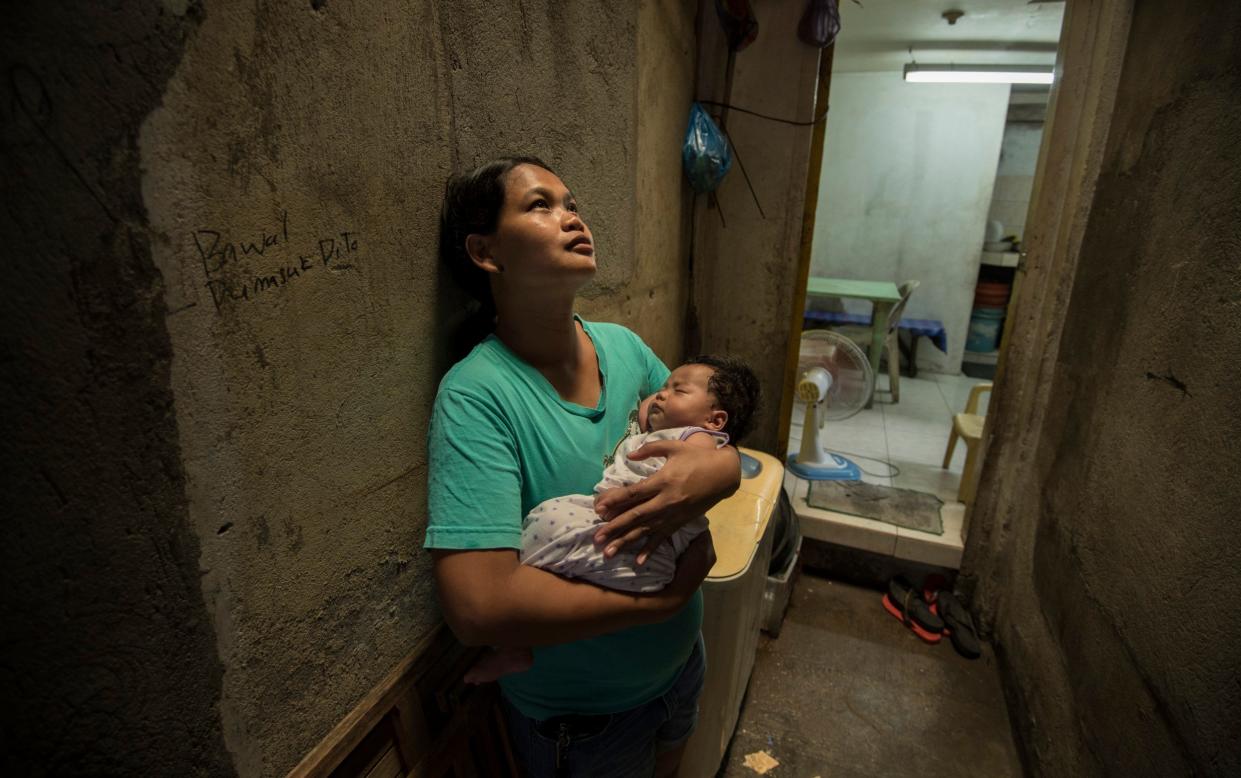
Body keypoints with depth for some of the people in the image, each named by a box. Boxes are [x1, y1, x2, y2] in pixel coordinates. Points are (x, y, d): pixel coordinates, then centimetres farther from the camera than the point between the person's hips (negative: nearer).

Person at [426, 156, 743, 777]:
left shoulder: (624, 345, -9)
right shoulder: (476, 394, -28)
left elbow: (712, 426, 1)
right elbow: (478, 607, -34)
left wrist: (721, 467, -24)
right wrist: (666, 596, -26)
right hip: (576, 716, -5)